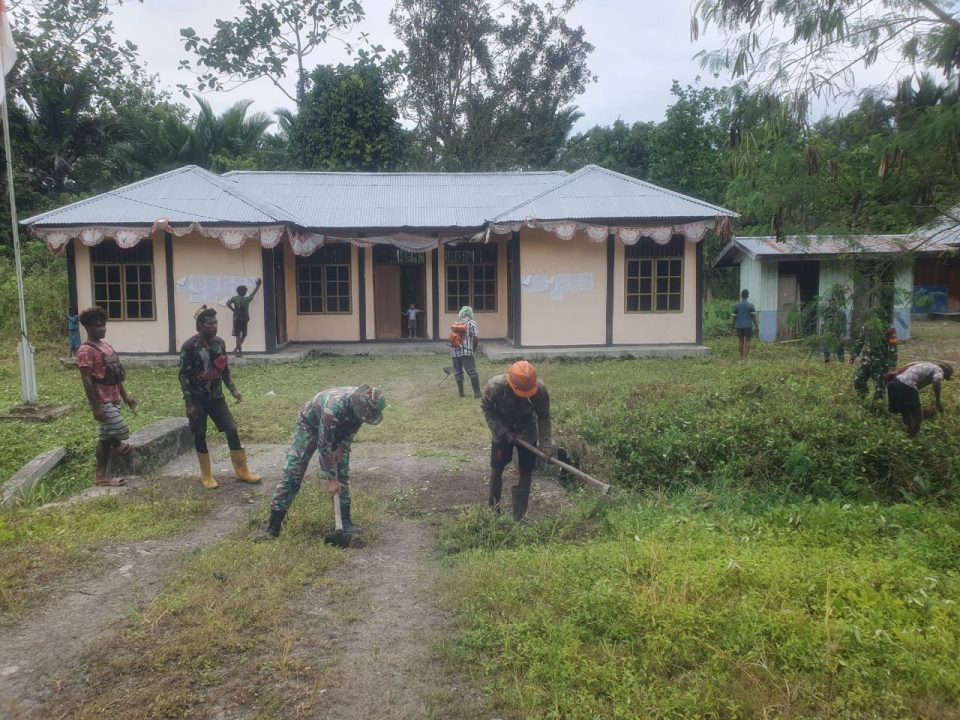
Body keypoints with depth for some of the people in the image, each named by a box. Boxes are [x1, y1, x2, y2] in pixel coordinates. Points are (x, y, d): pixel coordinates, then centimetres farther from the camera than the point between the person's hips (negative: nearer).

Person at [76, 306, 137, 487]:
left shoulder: (105, 345, 13)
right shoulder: (86, 350, -15)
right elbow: (87, 380, -18)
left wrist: (125, 396, 19)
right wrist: (95, 407, -22)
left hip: (113, 399, 9)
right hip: (102, 402, -9)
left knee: (106, 437, 12)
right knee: (122, 431, -11)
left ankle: (101, 475, 18)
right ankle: (117, 445, 22)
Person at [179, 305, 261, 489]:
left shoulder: (219, 342, 3)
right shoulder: (189, 346, -13)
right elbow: (184, 376, -12)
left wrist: (233, 390, 4)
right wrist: (188, 403, -15)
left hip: (216, 396, 4)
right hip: (197, 397, -4)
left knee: (232, 430, 0)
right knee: (200, 435, 5)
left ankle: (241, 471, 11)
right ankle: (206, 475, 19)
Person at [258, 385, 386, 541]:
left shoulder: (362, 403, -25)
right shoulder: (334, 407, -44)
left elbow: (353, 427, 0)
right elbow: (324, 446, -34)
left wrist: (342, 448, -9)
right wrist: (331, 479, -27)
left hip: (336, 430, 6)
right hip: (309, 425, -6)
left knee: (343, 475, 1)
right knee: (292, 474, -10)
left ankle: (345, 522, 9)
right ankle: (273, 527, -5)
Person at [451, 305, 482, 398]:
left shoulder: (456, 323, 11)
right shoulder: (471, 323, -1)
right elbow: (475, 338, -6)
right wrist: (474, 348, 9)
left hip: (455, 351, 4)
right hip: (467, 351, -4)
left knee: (458, 372, 11)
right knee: (472, 372, -2)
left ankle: (460, 392, 13)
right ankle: (477, 392, -6)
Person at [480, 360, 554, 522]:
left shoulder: (540, 390, -30)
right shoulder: (494, 386, -33)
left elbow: (543, 416, -15)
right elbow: (486, 408, -15)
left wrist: (546, 442, -23)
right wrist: (502, 431, -21)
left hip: (527, 432, 1)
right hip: (501, 431, -1)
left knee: (526, 472, 2)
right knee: (496, 470, 5)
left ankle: (519, 516, 15)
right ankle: (493, 509, 26)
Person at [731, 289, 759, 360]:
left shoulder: (737, 305, 0)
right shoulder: (750, 305, -7)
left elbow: (734, 317, 2)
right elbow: (753, 317, -7)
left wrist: (733, 325, 15)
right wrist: (756, 327, -1)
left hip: (739, 326, 3)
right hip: (748, 326, -3)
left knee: (740, 341, 12)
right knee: (747, 341, 2)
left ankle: (741, 357, 18)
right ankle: (745, 357, -5)